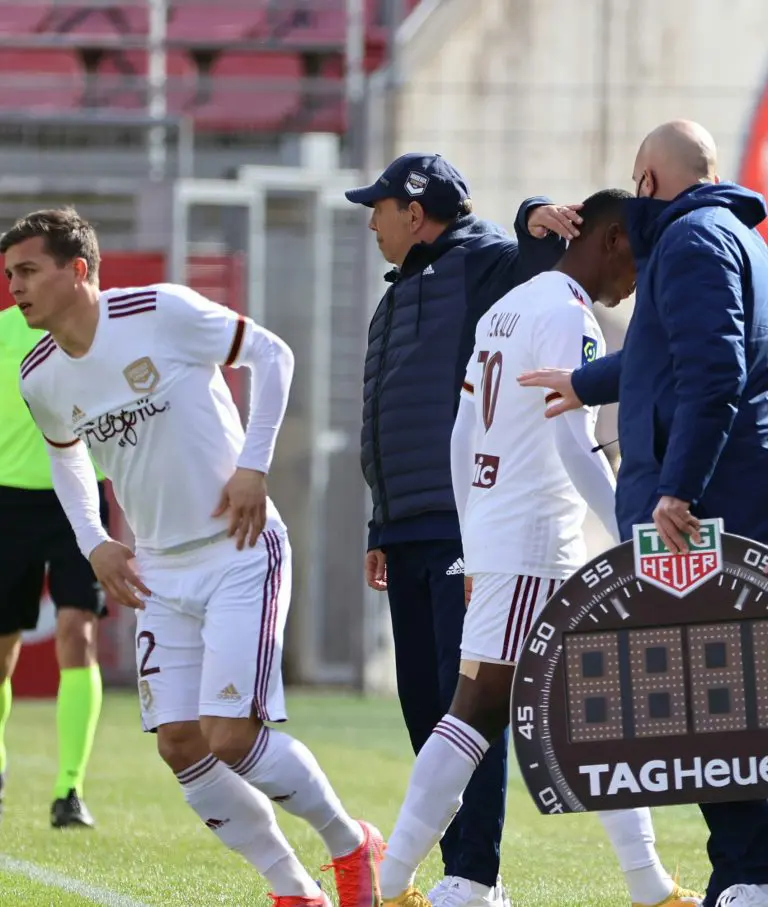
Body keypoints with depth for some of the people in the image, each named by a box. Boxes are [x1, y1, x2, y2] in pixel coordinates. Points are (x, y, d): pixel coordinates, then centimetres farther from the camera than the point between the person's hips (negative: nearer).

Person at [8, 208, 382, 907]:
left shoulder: (162, 313, -17)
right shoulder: (41, 379, 1)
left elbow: (270, 354, -6)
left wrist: (254, 466, -11)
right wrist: (94, 543, 9)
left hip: (241, 555, -6)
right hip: (160, 572, 6)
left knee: (230, 737, -15)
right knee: (180, 747, -2)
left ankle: (353, 848, 9)